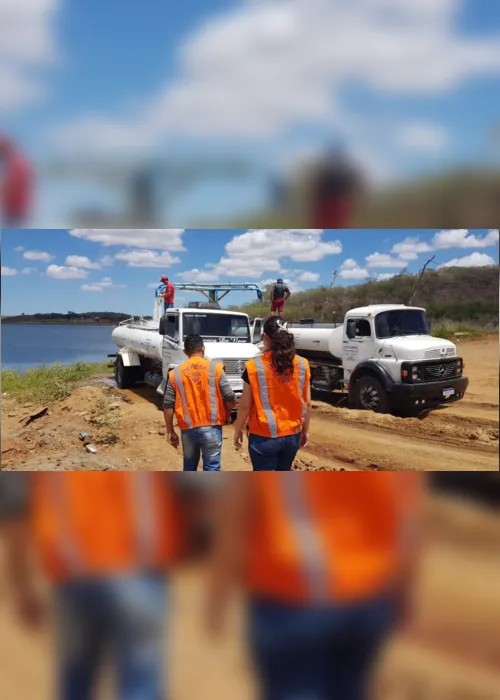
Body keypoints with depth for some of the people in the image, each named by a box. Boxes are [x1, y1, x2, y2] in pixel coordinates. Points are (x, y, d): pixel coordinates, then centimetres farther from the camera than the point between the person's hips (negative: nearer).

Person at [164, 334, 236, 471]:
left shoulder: (175, 373, 2)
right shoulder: (215, 368, -4)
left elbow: (168, 405, 1)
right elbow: (229, 397, -7)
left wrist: (170, 431, 9)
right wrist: (227, 415, 13)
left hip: (187, 429, 3)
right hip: (211, 427, -2)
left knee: (189, 466, 21)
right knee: (211, 467, 4)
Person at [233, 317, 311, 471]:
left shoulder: (254, 366, -14)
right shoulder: (302, 365, -4)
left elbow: (245, 406, -8)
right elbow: (307, 403, 3)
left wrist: (238, 430, 6)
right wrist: (305, 430, 16)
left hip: (264, 436, -4)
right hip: (292, 434, 4)